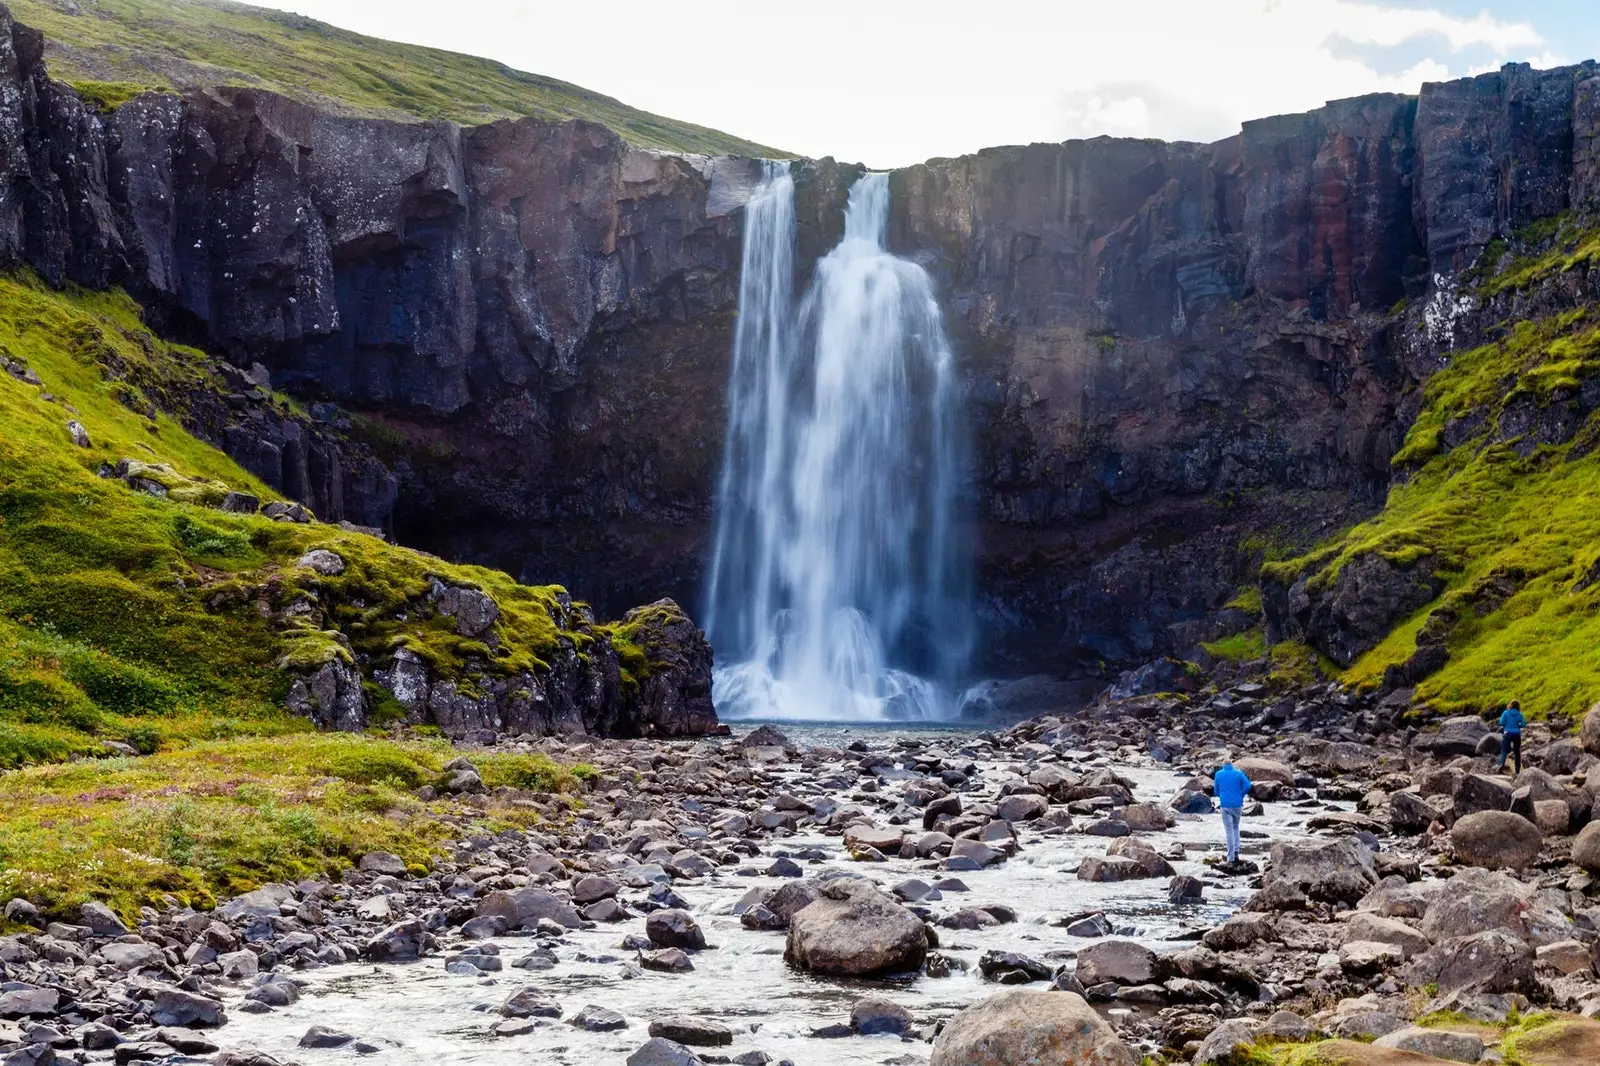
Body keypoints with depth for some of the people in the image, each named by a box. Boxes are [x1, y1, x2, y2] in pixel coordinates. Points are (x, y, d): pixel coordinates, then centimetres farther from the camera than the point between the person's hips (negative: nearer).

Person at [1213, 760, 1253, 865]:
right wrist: (1240, 796, 3)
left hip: (1225, 806, -1)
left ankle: (1231, 858, -2)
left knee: (1228, 831, 4)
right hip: (1237, 805, 1)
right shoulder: (1238, 773, 3)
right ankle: (1236, 852, 8)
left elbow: (1217, 791, 9)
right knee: (1235, 828, 23)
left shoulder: (1218, 774, 6)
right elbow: (1247, 785, -11)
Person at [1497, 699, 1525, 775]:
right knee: (1517, 752, 12)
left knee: (1504, 751, -5)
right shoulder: (1519, 714, 3)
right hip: (1517, 734, 2)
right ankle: (1518, 770, 13)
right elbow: (1523, 724, -3)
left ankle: (1501, 764, -32)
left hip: (1508, 733, -2)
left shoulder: (1506, 713, -1)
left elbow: (1501, 723, -6)